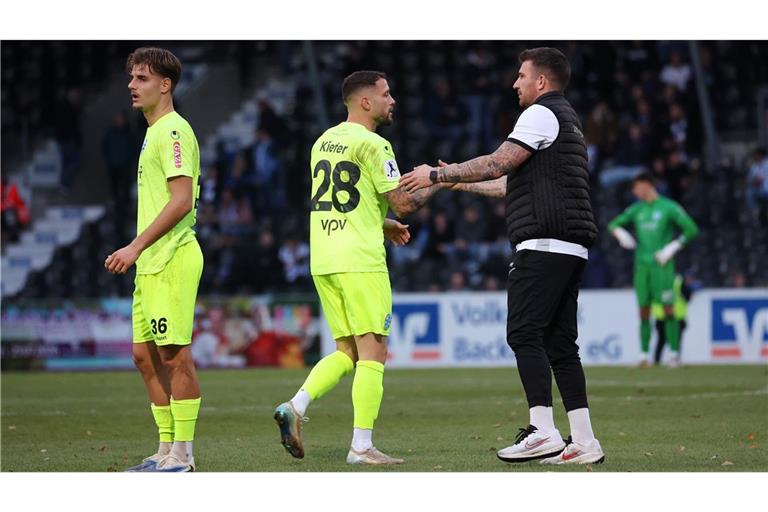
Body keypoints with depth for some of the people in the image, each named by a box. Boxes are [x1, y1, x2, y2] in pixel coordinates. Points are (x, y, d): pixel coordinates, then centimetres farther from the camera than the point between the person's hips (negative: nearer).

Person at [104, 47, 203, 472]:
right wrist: (136, 251, 19)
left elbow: (182, 200, -20)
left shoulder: (173, 131, -11)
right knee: (145, 354, 11)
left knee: (175, 355, -7)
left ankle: (182, 455, -4)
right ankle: (167, 450, 17)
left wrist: (137, 246, -21)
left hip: (171, 260, -10)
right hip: (152, 263, 10)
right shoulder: (154, 133, 19)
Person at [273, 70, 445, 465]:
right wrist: (439, 182, 5)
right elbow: (403, 202, -12)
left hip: (322, 261, 8)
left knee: (346, 351, 14)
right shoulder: (372, 144, -10)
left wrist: (382, 225, 26)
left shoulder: (324, 141, 16)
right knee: (373, 351, -3)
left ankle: (296, 406, -5)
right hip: (359, 261, -8)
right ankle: (361, 446, -6)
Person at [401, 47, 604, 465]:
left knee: (524, 333, -13)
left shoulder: (542, 114, -5)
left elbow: (497, 164, -12)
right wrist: (461, 183, 37)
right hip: (571, 248, 10)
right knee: (559, 342, 7)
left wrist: (438, 175, -3)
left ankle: (543, 431, -22)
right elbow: (515, 183, 32)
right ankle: (583, 442, 2)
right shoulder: (566, 120, 26)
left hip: (544, 244, -10)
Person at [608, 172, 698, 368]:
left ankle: (675, 354, -4)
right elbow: (613, 225, 21)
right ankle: (644, 355, 3)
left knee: (668, 309, -7)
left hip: (662, 265, -5)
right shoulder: (637, 209, 13)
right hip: (641, 264, 5)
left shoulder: (668, 207, -3)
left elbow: (691, 229, -5)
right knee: (644, 311, 2)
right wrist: (621, 234, -1)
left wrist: (672, 248, -11)